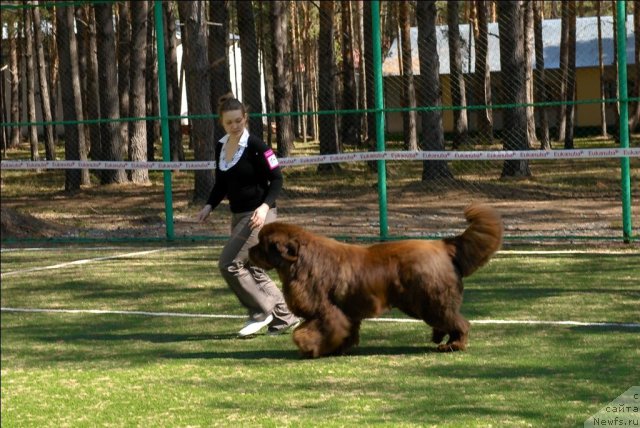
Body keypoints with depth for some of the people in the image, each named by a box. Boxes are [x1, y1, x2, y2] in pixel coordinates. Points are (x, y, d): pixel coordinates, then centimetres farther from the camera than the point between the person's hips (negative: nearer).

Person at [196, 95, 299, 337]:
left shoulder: (255, 146, -15)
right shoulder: (220, 147, 7)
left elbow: (276, 179, -13)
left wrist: (265, 206, -26)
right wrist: (210, 206, 2)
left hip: (259, 215, -8)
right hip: (238, 216, 8)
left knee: (229, 264, -13)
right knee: (251, 269, 10)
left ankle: (261, 312, -1)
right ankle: (284, 317, 21)